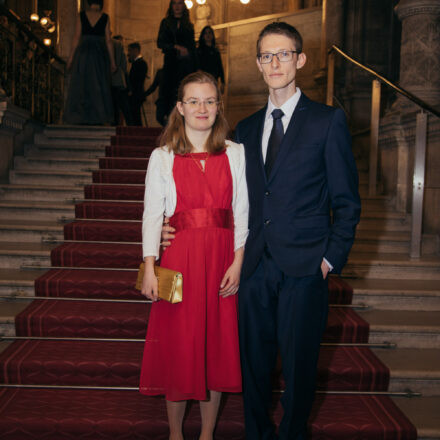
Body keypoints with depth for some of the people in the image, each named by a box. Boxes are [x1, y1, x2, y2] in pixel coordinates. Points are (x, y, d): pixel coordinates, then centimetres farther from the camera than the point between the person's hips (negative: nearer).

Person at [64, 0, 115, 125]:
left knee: (81, 87, 2)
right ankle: (98, 119, -3)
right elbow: (108, 40, 0)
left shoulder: (81, 15, 3)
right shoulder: (105, 17, 3)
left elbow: (77, 38, -1)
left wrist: (71, 58, 3)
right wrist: (112, 61, 4)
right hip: (100, 55, 0)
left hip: (83, 54, 0)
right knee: (99, 88, 3)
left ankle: (82, 119, -5)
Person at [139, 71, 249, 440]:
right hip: (178, 258, -1)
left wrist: (237, 264, -6)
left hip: (222, 259, 1)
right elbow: (152, 215, 1)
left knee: (217, 344, 6)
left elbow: (242, 213, 3)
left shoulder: (235, 154, 6)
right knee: (178, 346, 6)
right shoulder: (163, 157, 4)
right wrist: (149, 269, -7)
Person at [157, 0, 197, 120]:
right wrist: (177, 47, -11)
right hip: (171, 63, -1)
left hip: (187, 64, 1)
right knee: (171, 92, -10)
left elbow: (193, 48, 16)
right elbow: (160, 43, 2)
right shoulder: (166, 23, 13)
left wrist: (195, 70, 6)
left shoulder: (189, 25, 18)